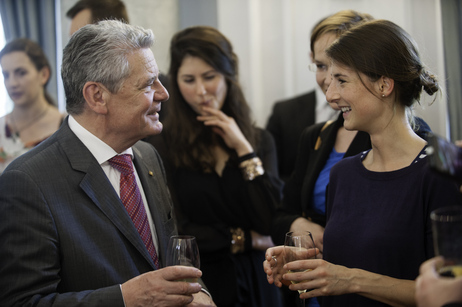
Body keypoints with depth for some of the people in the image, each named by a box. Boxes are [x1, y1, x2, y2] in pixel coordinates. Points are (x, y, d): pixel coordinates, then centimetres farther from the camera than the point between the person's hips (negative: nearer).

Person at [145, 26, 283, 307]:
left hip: (255, 283, 3)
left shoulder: (260, 141, 3)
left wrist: (244, 149, -8)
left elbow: (272, 223, -6)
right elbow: (170, 231, -13)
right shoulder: (162, 146, -10)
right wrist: (243, 240, -5)